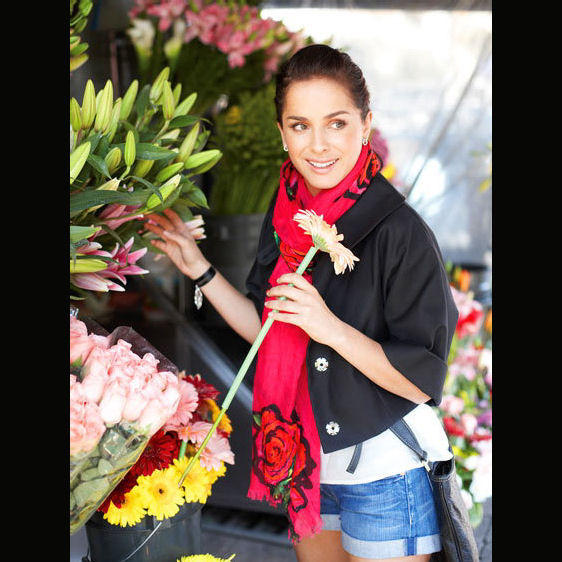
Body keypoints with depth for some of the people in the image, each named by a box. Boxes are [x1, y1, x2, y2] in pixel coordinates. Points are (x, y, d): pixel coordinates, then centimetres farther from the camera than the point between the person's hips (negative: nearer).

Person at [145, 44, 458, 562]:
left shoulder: (400, 231, -21)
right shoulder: (286, 216, -1)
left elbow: (422, 380, -20)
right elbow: (269, 331, 7)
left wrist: (330, 327, -31)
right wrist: (198, 268, 0)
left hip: (385, 477, -6)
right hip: (306, 462, 6)